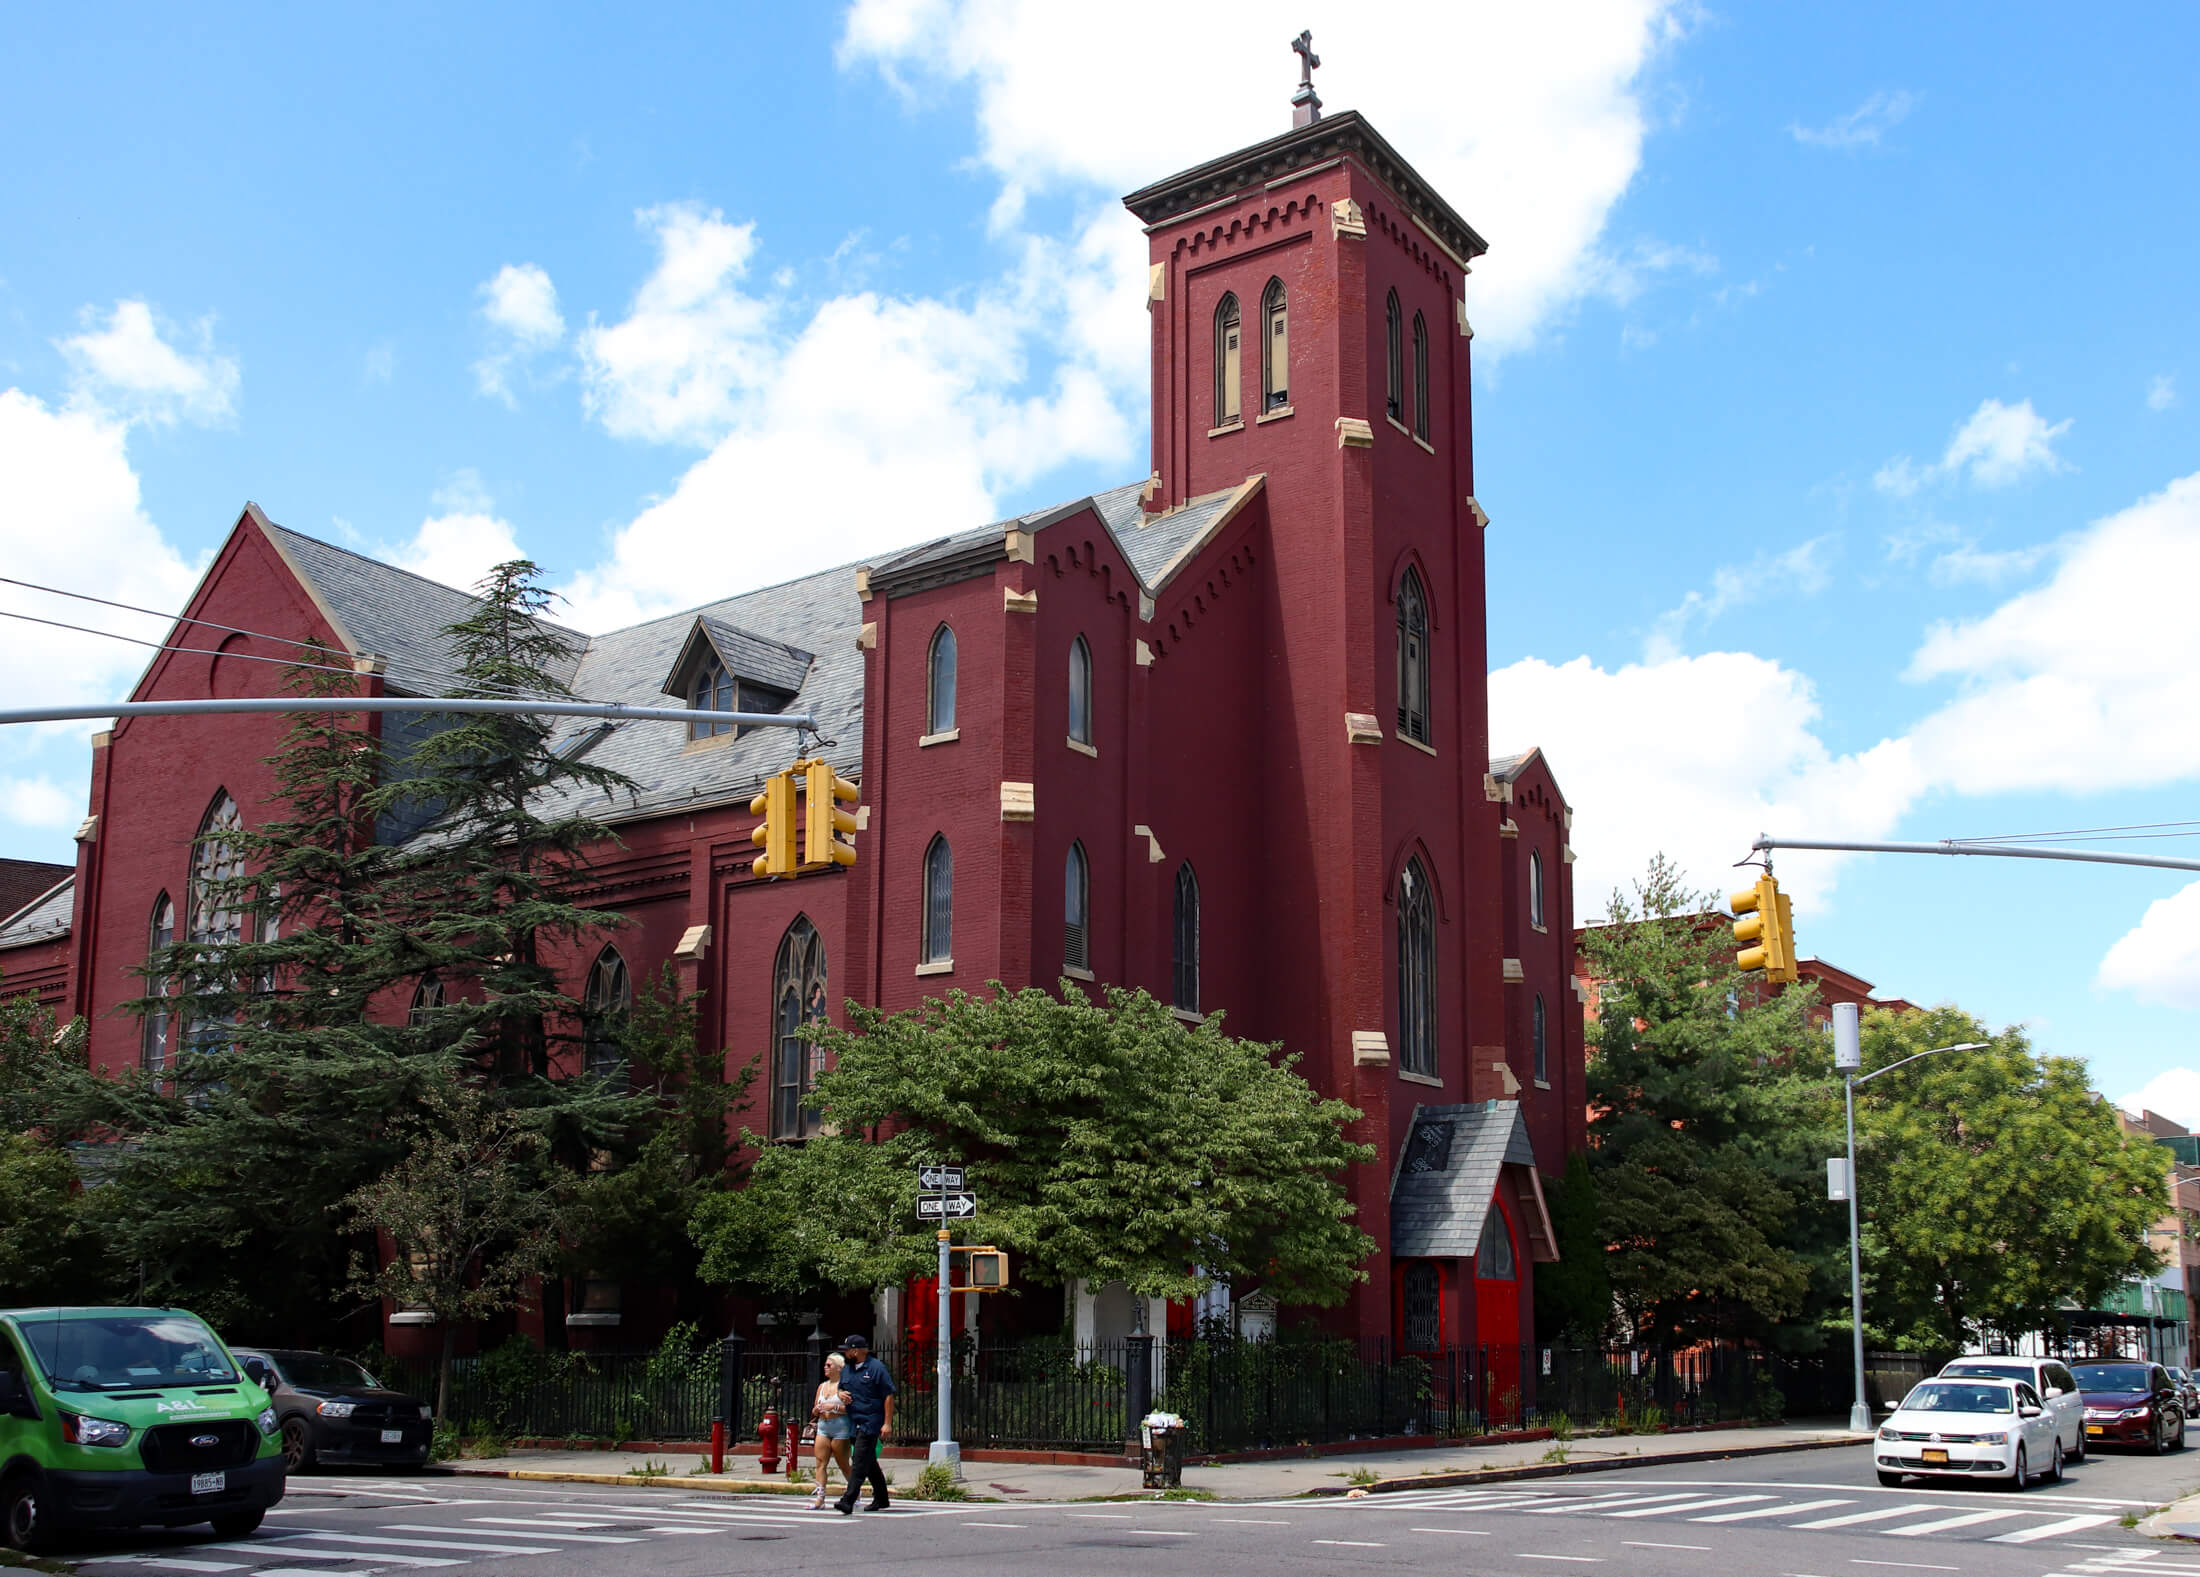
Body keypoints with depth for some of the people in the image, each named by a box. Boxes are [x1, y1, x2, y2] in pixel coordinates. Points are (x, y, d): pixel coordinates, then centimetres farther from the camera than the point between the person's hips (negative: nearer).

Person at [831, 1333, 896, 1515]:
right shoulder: (846, 1370, 14)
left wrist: (887, 1423, -14)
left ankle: (848, 1501, -20)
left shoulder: (876, 1368, -8)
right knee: (870, 1462, 15)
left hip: (871, 1423, -8)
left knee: (860, 1463, -13)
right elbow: (841, 1388, 29)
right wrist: (841, 1393, 2)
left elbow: (888, 1396, -9)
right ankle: (881, 1499, 27)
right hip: (854, 1423, 8)